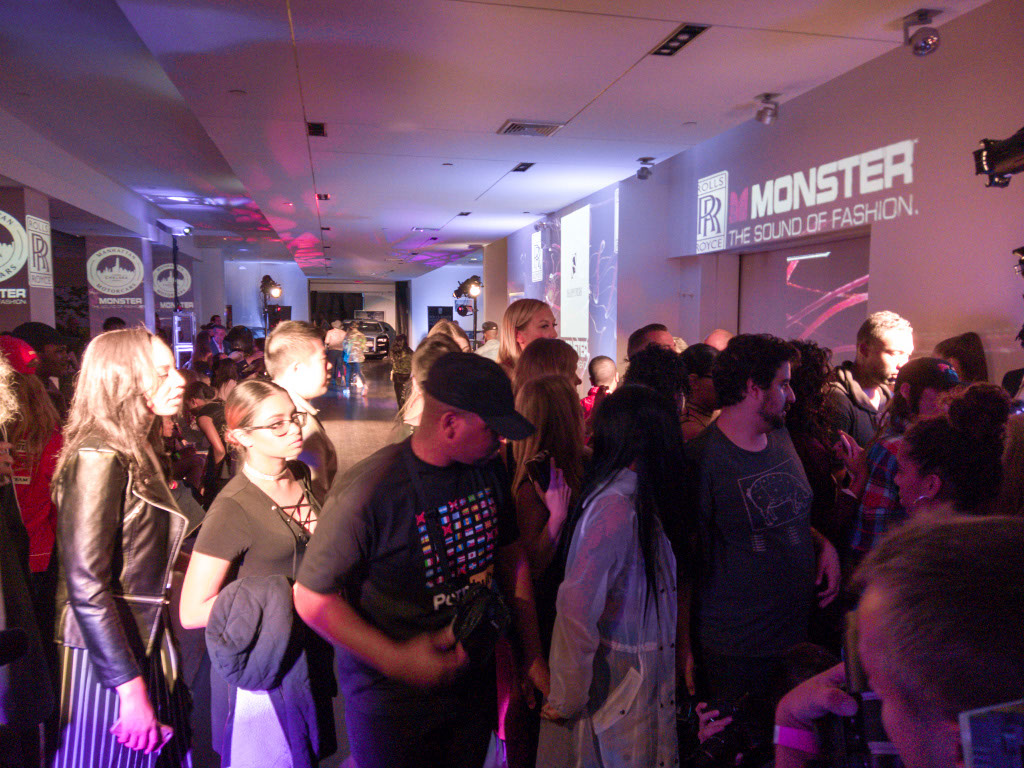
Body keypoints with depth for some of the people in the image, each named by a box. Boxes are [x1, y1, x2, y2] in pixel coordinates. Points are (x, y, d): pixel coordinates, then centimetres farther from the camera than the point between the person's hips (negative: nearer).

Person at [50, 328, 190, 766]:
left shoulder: (137, 452, 8)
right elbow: (85, 586, -23)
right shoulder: (98, 458, -19)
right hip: (109, 659, -8)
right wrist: (131, 688, -22)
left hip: (145, 644, 8)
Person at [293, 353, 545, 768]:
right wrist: (396, 659, -24)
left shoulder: (489, 470, -6)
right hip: (393, 701, -5)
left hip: (476, 683, 6)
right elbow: (311, 597, -19)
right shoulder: (369, 491, -26)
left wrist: (533, 658, 4)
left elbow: (512, 560, 4)